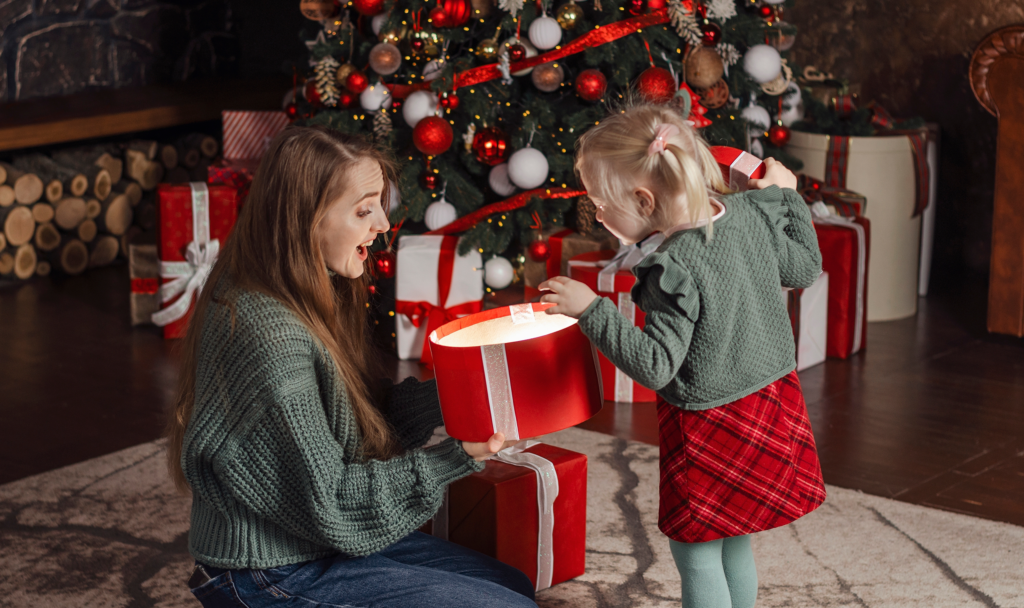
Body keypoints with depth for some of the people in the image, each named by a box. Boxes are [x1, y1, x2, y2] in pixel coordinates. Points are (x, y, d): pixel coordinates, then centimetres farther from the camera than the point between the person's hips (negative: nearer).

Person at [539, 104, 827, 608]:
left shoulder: (676, 271, -27)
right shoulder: (752, 214, -6)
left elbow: (655, 366, -26)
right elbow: (805, 268, 10)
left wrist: (591, 310, -25)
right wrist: (785, 195, 20)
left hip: (711, 426, -8)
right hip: (774, 398, 8)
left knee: (696, 555, 8)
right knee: (734, 545, 23)